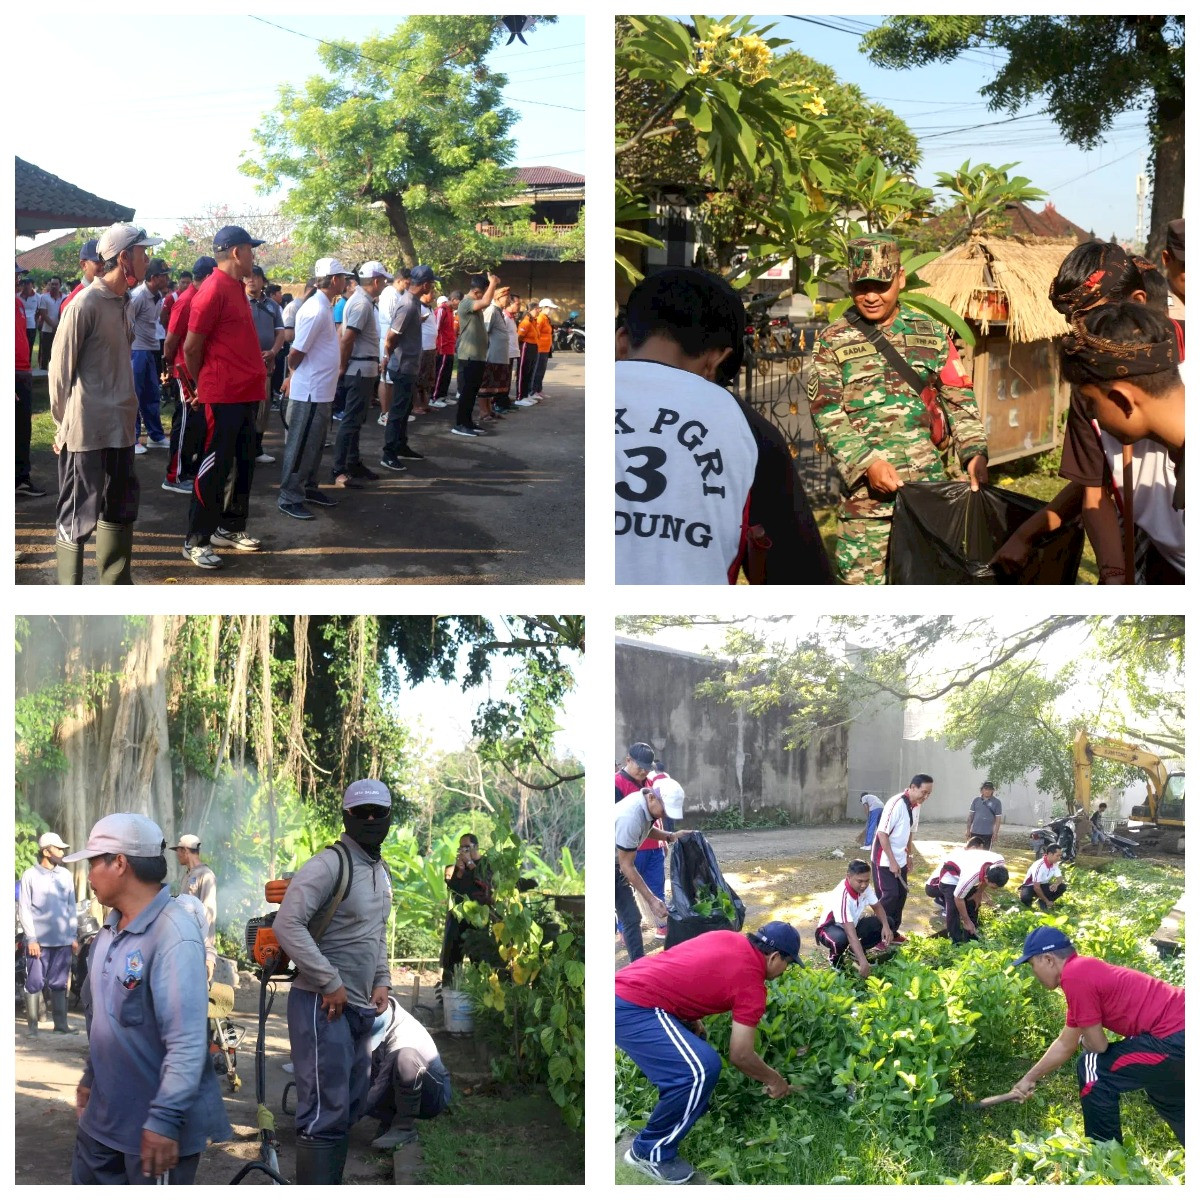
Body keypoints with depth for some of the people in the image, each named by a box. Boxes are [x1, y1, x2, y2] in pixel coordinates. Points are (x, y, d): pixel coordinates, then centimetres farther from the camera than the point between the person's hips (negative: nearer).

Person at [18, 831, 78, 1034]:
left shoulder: (65, 875, 8)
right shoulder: (30, 876, -4)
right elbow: (24, 909, -5)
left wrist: (73, 937, 10)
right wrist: (31, 938, -11)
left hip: (63, 941, 4)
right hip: (38, 941, -4)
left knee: (59, 984, 9)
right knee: (34, 984, -2)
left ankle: (60, 1023, 14)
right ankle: (32, 1026, 3)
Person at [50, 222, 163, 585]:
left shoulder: (120, 302, 11)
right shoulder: (86, 303, -13)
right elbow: (60, 368, -9)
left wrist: (128, 414, 14)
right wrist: (63, 425, -4)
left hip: (119, 429, 8)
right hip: (86, 432, -8)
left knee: (119, 513, 15)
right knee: (78, 516, -2)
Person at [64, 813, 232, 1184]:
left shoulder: (173, 936, -23)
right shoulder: (110, 929, 6)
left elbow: (187, 1042, -27)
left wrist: (166, 1120, -29)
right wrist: (90, 1078, 23)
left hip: (153, 1124, -9)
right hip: (104, 1114, 9)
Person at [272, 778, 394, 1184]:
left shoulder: (382, 872, 15)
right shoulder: (328, 865, -15)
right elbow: (287, 925, -23)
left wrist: (382, 981, 12)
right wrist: (330, 983, -21)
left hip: (361, 1008, 9)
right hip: (324, 1006, -9)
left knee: (348, 1108, 15)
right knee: (325, 1112, -10)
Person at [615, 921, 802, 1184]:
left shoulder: (727, 937, 16)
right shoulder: (752, 984, -6)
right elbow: (740, 1056, -4)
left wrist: (691, 1019, 20)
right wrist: (774, 1080, 13)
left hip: (623, 986, 10)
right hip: (634, 1009, -10)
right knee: (702, 1069, -15)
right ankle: (652, 1152, -2)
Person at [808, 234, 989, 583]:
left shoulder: (932, 333, 11)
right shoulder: (832, 342, 4)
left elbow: (960, 400, 10)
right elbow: (827, 417, -2)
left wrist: (975, 452, -7)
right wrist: (867, 464, -16)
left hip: (934, 489, 2)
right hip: (868, 494, -2)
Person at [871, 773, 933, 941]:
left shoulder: (913, 806, 5)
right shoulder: (896, 804, -22)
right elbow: (882, 833, -23)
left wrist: (908, 856, 19)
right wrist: (892, 861, -22)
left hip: (900, 859, 9)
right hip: (885, 860, -9)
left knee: (901, 894, 12)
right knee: (889, 895, -10)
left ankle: (892, 931, 23)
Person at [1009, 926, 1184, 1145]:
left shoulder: (1073, 977, -13)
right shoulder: (1085, 969, 17)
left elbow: (1097, 1045, -7)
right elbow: (1065, 1045, 27)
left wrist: (1082, 1041, 15)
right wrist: (1029, 1078, 33)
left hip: (1174, 1037, -10)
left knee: (1094, 1068, 1)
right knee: (1169, 1099, 33)